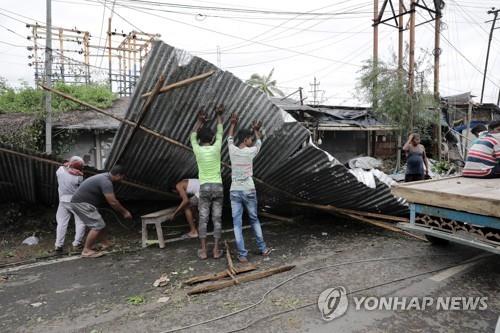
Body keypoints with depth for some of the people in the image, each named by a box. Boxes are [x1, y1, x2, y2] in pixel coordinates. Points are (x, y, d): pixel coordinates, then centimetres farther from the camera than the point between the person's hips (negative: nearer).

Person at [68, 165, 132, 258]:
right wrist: (124, 212, -10)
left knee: (100, 224, 15)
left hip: (79, 202, 10)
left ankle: (105, 244, 25)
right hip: (81, 203, -10)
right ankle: (86, 251, -3)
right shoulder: (106, 182, -20)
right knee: (97, 225, -10)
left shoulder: (104, 177, 11)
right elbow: (113, 202, -20)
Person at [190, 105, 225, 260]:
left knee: (203, 219, 4)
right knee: (217, 219, 3)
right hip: (218, 186, 1)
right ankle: (216, 250, 6)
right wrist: (219, 115, 25)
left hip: (204, 187, 0)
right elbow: (220, 132, 14)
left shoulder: (197, 150, -2)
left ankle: (203, 250, 5)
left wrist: (200, 120, 28)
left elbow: (193, 135, 17)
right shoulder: (216, 148, -3)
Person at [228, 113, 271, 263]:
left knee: (237, 223, 3)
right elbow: (259, 141, 15)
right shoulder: (251, 151, -7)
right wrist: (256, 130, 32)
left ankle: (242, 254, 3)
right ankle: (262, 248, 25)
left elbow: (230, 139, 20)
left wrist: (233, 124, 32)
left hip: (234, 191, 1)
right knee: (254, 219, 15)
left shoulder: (232, 150, -2)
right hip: (249, 191, -1)